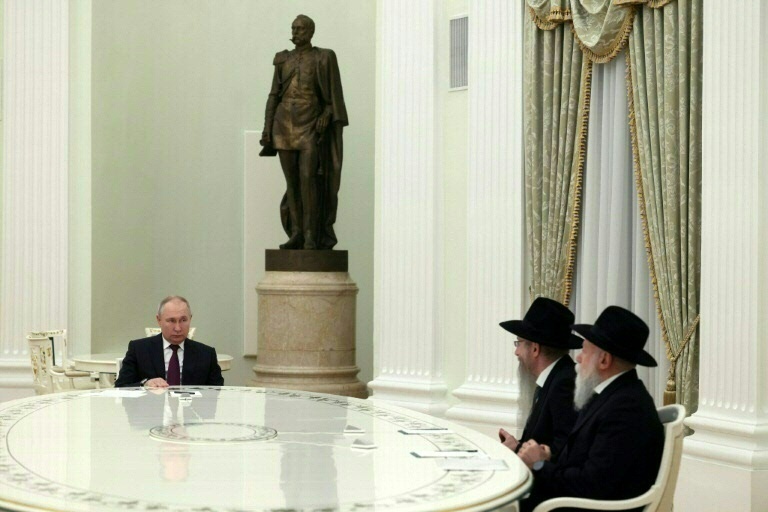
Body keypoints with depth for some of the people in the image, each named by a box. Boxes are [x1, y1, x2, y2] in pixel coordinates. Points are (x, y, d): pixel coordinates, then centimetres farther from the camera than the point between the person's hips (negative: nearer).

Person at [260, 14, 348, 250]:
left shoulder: (324, 58, 0)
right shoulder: (283, 59, 11)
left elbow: (335, 96, -1)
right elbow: (274, 96, 10)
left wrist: (326, 117, -18)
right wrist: (267, 129, 2)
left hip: (311, 125, -4)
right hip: (285, 124, 4)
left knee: (308, 178, -14)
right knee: (291, 180, 3)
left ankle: (311, 235, -8)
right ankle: (296, 234, 9)